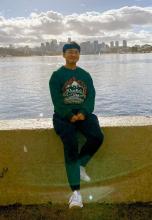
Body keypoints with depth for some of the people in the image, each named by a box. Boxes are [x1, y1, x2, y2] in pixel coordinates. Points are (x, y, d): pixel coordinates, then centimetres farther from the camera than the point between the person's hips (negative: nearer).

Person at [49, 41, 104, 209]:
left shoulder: (85, 75, 14)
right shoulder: (56, 75, 4)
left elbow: (91, 96, 2)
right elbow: (57, 100, -7)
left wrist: (83, 112, -17)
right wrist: (70, 116, -20)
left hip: (83, 113, 3)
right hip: (63, 115, -3)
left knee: (97, 137, -27)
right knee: (70, 144, -30)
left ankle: (80, 165, -1)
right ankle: (75, 191, -28)